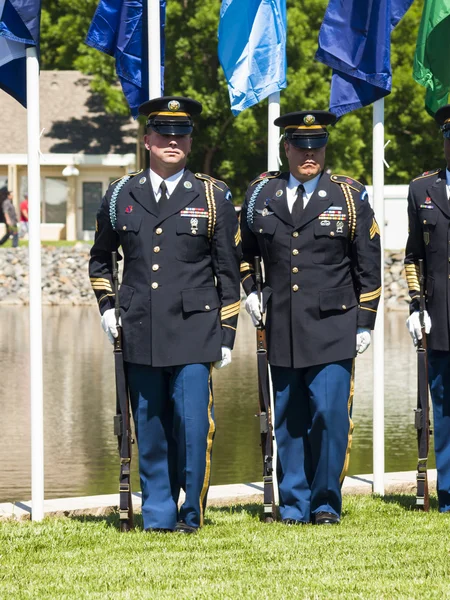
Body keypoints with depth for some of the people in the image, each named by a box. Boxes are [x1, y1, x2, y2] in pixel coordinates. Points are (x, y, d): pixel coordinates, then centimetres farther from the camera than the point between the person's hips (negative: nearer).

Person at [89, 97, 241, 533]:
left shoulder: (213, 197, 4)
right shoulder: (121, 196, 9)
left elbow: (228, 271, 6)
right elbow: (100, 258, 24)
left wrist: (227, 333, 2)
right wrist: (106, 307, 11)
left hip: (193, 332, -2)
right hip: (139, 333, 2)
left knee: (192, 425, -9)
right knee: (150, 430, 6)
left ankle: (191, 514, 6)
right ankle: (157, 516, 16)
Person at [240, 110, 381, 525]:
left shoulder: (350, 197, 4)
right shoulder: (261, 194, 9)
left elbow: (368, 266, 6)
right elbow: (245, 250, 25)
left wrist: (365, 323, 2)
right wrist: (250, 289, 10)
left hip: (332, 326, -2)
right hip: (282, 328, 2)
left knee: (330, 414, -9)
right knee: (288, 421, 5)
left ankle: (326, 503, 4)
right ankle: (293, 506, 14)